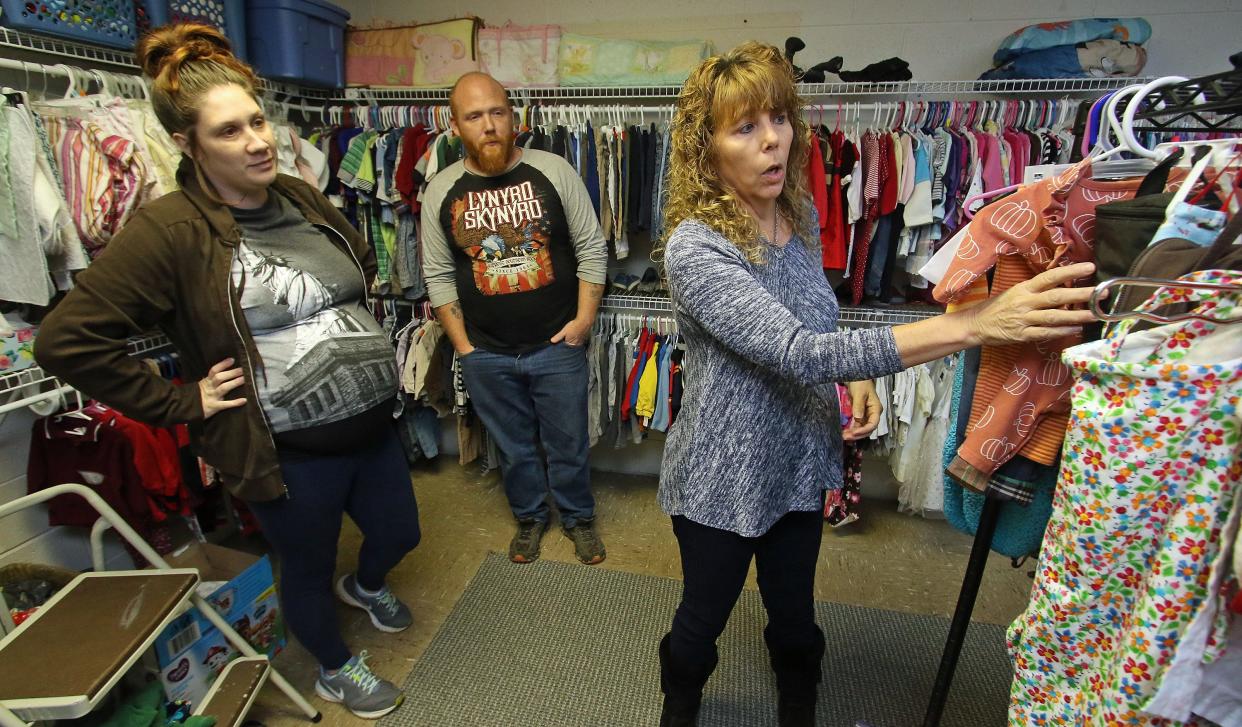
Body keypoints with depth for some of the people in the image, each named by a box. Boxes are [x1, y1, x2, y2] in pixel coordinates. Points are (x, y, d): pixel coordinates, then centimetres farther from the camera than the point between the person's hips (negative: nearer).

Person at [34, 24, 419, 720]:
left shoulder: (301, 198, 3)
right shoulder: (170, 230, -16)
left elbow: (364, 263, 21)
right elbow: (66, 340, -17)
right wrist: (184, 402, -14)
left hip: (374, 425, 6)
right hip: (292, 453, -6)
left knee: (400, 532, 24)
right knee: (308, 570, 19)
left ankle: (366, 585, 61)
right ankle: (335, 669, 50)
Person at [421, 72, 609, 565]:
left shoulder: (554, 171, -7)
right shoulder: (440, 191, -1)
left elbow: (591, 248, -3)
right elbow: (439, 275, 4)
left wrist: (584, 319, -8)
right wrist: (462, 346, 1)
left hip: (557, 346, -1)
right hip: (486, 355, 2)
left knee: (568, 444, 14)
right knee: (514, 448, 19)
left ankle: (578, 516, 39)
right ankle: (529, 517, 43)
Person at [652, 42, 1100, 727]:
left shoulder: (800, 212, -3)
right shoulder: (694, 249, -26)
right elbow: (798, 353, -35)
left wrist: (854, 375, -7)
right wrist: (972, 325, -39)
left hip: (800, 463, 5)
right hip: (721, 481, -5)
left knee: (795, 617, 23)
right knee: (702, 620, 18)